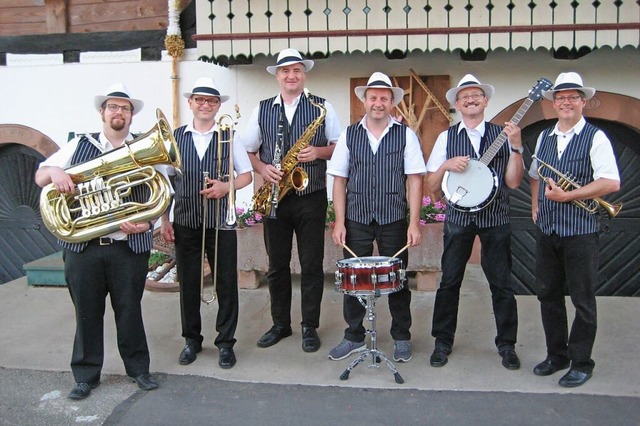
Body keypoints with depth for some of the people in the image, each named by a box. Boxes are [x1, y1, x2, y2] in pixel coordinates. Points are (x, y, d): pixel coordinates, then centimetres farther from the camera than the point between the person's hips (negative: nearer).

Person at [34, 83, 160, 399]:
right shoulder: (79, 145, 9)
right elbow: (39, 177, 9)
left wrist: (147, 221, -16)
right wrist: (54, 171, -15)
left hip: (130, 246, -1)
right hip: (82, 247, 1)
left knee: (129, 311, 7)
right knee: (86, 312, 8)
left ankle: (138, 368, 23)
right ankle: (86, 375, 22)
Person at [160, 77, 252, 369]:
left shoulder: (229, 137, 3)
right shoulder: (175, 137, 5)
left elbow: (246, 175, 7)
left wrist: (226, 186, -13)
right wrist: (164, 220, 3)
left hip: (221, 222, -1)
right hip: (184, 223, 1)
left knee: (226, 283, 5)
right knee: (188, 283, 10)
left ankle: (225, 342, 20)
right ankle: (192, 339, 27)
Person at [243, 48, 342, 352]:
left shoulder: (322, 107, 2)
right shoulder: (262, 110, 8)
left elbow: (340, 147, 3)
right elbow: (248, 151, 10)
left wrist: (318, 151, -16)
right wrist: (262, 168, -9)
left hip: (311, 198, -2)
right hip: (274, 196, 2)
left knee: (311, 265, 4)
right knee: (277, 265, 10)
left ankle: (310, 327, 17)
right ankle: (280, 324, 25)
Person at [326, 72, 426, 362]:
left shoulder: (405, 135, 1)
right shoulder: (349, 135, 5)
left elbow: (415, 180, -3)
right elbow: (339, 180, 4)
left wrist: (414, 223, -9)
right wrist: (339, 221, -3)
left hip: (394, 220, -1)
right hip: (356, 219, 1)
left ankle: (401, 338, 24)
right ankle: (354, 337, 23)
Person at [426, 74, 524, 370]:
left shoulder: (502, 134, 4)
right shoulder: (446, 138, 5)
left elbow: (513, 182, -3)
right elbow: (431, 187, 3)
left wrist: (516, 146, -13)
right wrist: (446, 165, -14)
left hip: (496, 219, 0)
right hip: (458, 218, 1)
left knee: (502, 284, 5)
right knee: (449, 281, 4)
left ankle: (507, 344, 21)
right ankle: (443, 342, 19)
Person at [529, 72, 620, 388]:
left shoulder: (595, 137, -7)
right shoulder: (543, 137, 11)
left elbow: (611, 182, -18)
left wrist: (566, 196, -20)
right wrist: (535, 206, 12)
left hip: (580, 232, -6)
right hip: (546, 231, 6)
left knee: (583, 299, 4)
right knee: (548, 295, 13)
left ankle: (581, 363, 19)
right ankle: (556, 355, 28)